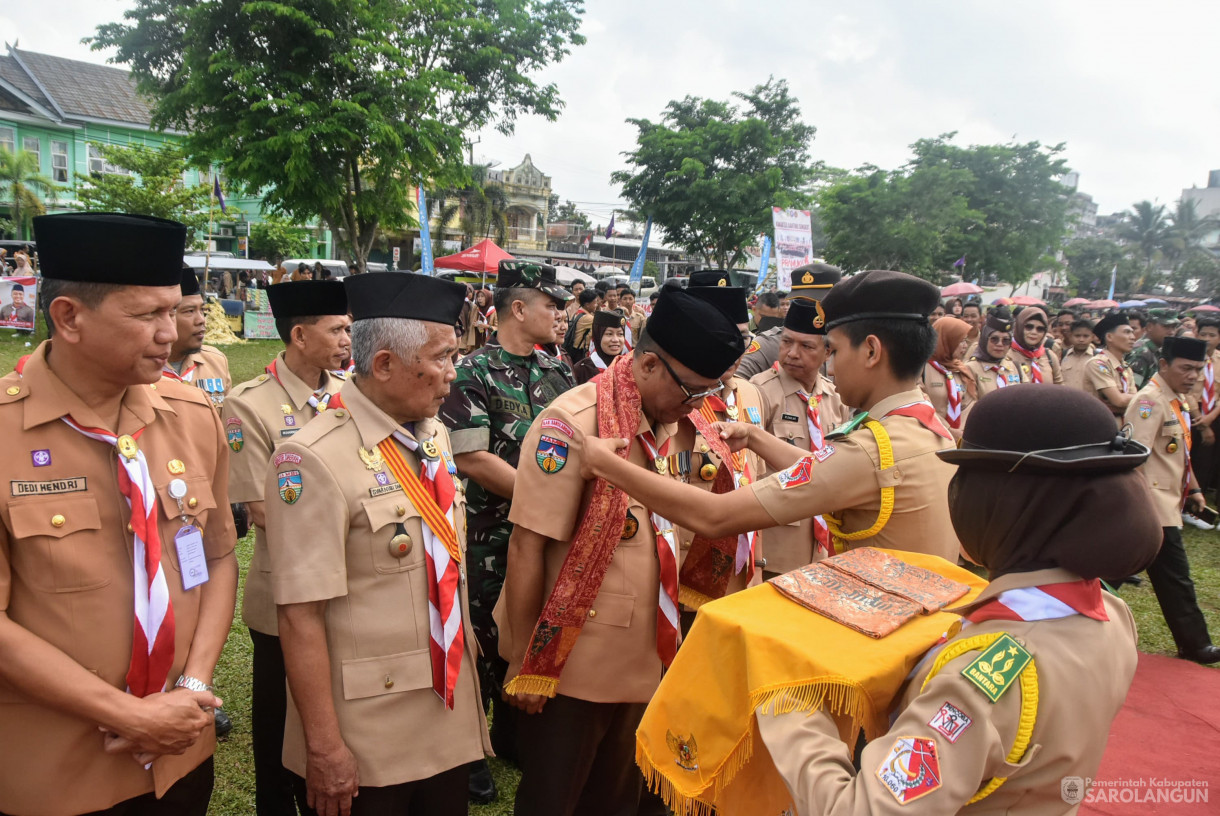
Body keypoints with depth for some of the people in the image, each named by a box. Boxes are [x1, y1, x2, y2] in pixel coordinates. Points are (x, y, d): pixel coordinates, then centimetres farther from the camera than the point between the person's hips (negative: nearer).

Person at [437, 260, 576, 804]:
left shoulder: (556, 371, 6)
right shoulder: (473, 373, -12)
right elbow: (471, 458, -17)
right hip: (491, 536, -6)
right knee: (485, 640, 8)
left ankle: (511, 734, 38)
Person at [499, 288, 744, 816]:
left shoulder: (686, 427, 3)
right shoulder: (573, 422, -19)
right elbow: (528, 545, -18)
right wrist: (523, 665, -14)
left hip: (647, 659, 6)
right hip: (573, 666, -6)